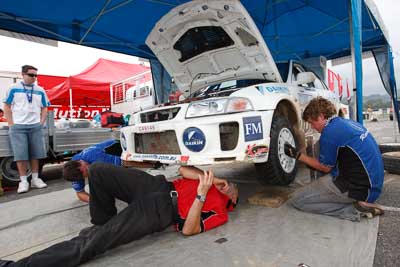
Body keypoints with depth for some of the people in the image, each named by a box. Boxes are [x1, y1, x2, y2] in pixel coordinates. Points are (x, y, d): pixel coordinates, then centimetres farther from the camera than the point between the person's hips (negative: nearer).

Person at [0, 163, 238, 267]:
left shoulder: (219, 211, 3)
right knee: (99, 169, -7)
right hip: (156, 186, 7)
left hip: (159, 211, -7)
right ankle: (103, 222, 13)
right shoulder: (210, 178, 25)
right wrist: (203, 177, 0)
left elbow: (188, 230, -13)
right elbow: (183, 170, 14)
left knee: (93, 243, -21)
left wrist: (201, 194, -23)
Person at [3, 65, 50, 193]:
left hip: (35, 126, 3)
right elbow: (7, 106, 3)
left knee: (35, 154, 5)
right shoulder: (13, 88, 3)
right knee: (21, 154, -2)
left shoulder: (40, 91, 10)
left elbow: (44, 108, 15)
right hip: (18, 127, -2)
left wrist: (42, 122, 4)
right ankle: (23, 181, 5)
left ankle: (35, 179, 14)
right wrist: (11, 124, -4)